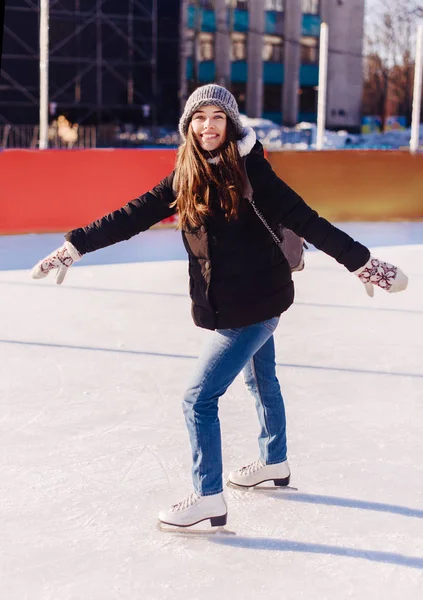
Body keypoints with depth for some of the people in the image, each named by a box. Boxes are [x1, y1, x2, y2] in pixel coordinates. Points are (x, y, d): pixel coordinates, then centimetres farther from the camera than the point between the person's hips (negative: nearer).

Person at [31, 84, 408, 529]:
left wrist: (362, 263, -24)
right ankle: (274, 463, 47)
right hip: (225, 306, 7)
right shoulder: (185, 178, 1)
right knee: (261, 380, 27)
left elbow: (306, 221, -20)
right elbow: (132, 216, -1)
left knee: (199, 399, -8)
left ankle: (209, 497, 4)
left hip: (253, 305, -7)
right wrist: (74, 247, -5)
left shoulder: (250, 171, -17)